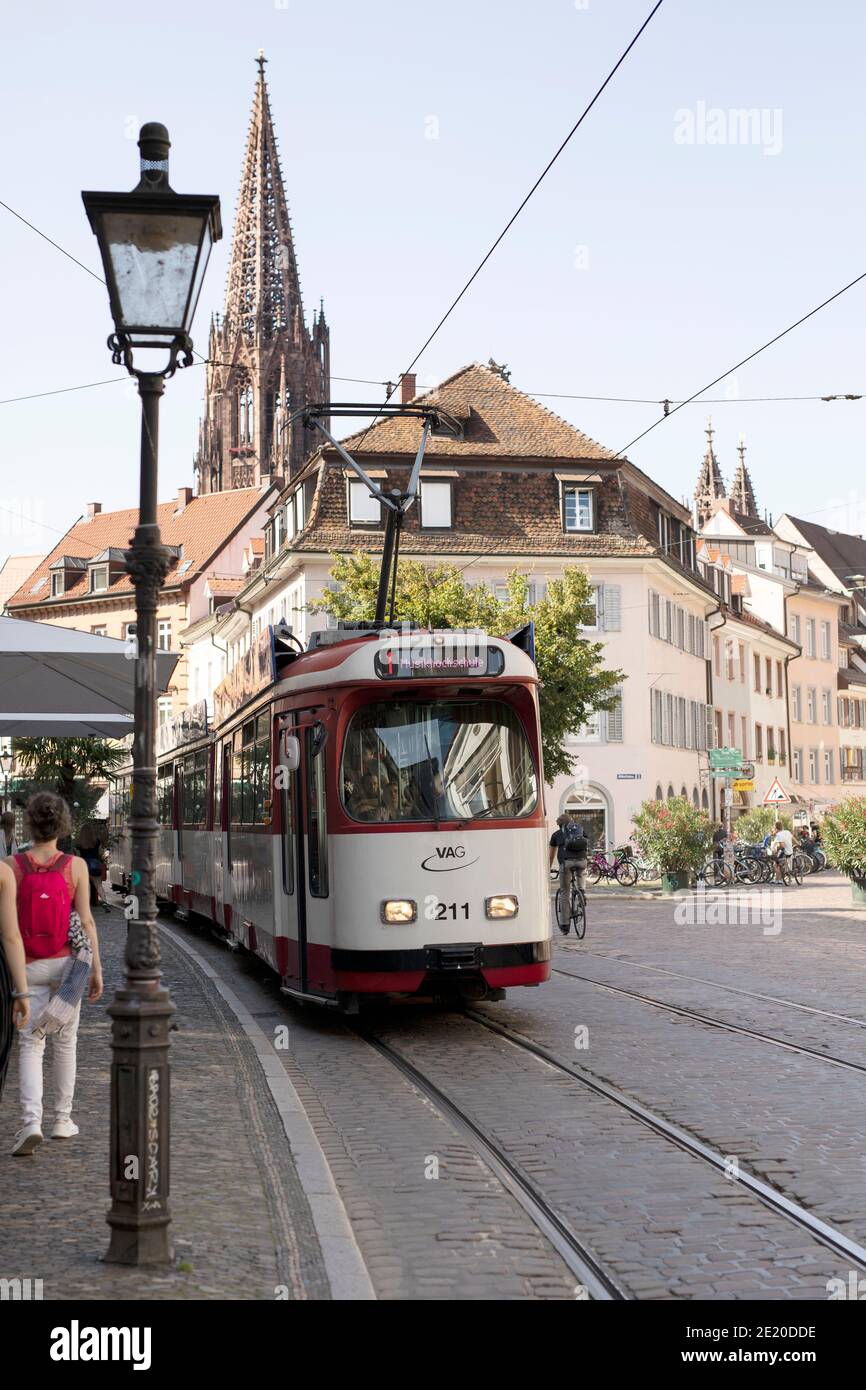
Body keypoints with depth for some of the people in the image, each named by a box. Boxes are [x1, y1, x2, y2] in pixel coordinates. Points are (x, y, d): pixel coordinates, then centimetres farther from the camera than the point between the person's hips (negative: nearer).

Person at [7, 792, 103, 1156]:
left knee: (31, 1045, 1)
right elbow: (85, 922, -8)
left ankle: (31, 1122, -17)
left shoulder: (11, 866, -7)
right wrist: (96, 969, -2)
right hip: (68, 962, 1)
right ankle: (62, 1119, 21)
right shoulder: (76, 866, -8)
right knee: (65, 1040, 15)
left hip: (29, 968, -1)